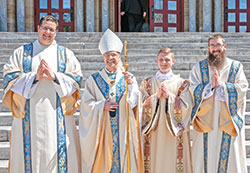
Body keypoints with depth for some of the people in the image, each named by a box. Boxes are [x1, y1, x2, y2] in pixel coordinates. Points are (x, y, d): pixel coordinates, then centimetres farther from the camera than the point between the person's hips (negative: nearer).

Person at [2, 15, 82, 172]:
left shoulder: (65, 54, 11)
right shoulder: (22, 53, 11)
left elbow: (77, 79, 3)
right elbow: (9, 78, 1)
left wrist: (54, 76, -11)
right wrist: (34, 76, -12)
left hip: (57, 114, 0)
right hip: (29, 114, 0)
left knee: (58, 153, -3)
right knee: (31, 152, 1)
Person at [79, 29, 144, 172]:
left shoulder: (129, 78, 6)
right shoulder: (94, 80, 6)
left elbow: (133, 102, -5)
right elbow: (86, 104, 2)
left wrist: (130, 84, -21)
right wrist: (102, 106, -15)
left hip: (123, 130, 0)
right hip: (101, 130, 0)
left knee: (123, 159, 1)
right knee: (102, 161, 1)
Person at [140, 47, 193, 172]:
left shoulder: (181, 83, 6)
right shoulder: (147, 83, 10)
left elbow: (186, 107, -3)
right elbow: (143, 106, 1)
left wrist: (169, 96, -12)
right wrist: (156, 96, -11)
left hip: (174, 134, -1)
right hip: (154, 133, 1)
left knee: (172, 162, -1)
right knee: (155, 161, 0)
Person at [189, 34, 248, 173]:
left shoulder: (236, 67, 6)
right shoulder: (199, 67, 8)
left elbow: (242, 90, -5)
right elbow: (193, 91, -2)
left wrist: (221, 84, -13)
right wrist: (210, 84, -15)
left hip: (229, 121, 0)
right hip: (206, 121, 0)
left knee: (229, 155, 4)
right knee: (205, 156, 2)